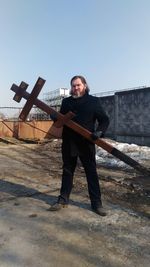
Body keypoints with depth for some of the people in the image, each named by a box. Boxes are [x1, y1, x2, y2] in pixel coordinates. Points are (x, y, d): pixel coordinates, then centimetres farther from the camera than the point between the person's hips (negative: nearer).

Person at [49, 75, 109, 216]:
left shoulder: (94, 101, -1)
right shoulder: (66, 101, 9)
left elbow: (104, 120, 0)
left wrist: (99, 131, -20)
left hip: (86, 143, -3)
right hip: (68, 143, 3)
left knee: (91, 172, 5)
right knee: (67, 171, 13)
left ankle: (96, 203, 17)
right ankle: (63, 199, 27)